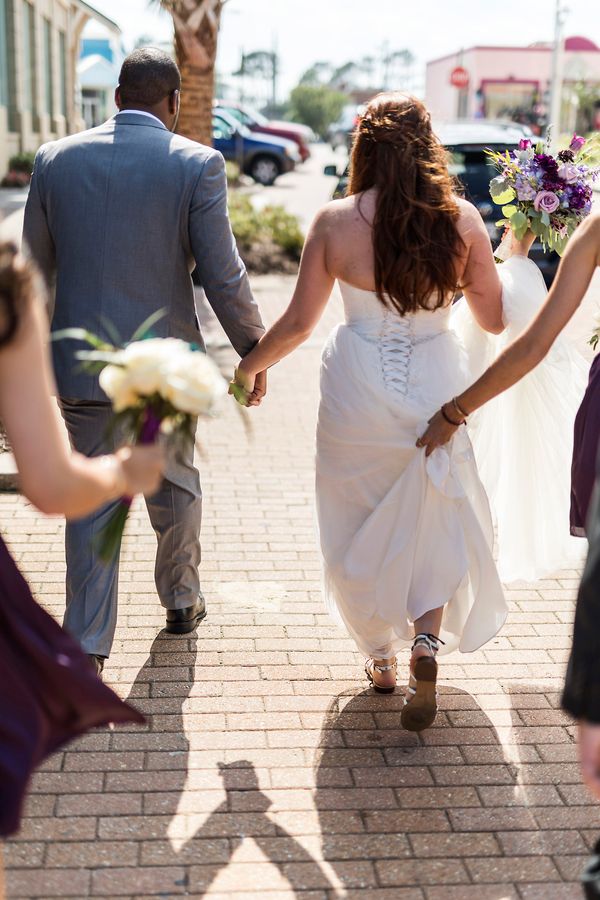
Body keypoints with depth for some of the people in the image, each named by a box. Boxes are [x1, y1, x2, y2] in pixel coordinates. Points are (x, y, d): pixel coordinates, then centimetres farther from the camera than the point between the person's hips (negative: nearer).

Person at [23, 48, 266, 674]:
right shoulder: (197, 165, -8)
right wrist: (254, 351, 3)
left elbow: (34, 270, 8)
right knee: (175, 485, 21)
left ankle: (88, 648, 10)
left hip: (80, 364, 1)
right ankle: (181, 600, 40)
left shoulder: (54, 159, 1)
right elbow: (222, 275, -8)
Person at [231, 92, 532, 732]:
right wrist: (515, 259, 21)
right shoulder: (462, 219, -4)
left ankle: (380, 656, 28)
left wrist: (249, 367, 15)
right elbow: (494, 319, 3)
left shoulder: (334, 222, -7)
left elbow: (298, 323, -3)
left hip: (360, 393, 0)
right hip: (436, 388, 1)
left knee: (363, 527, 16)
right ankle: (428, 639, -4)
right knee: (439, 522, 16)